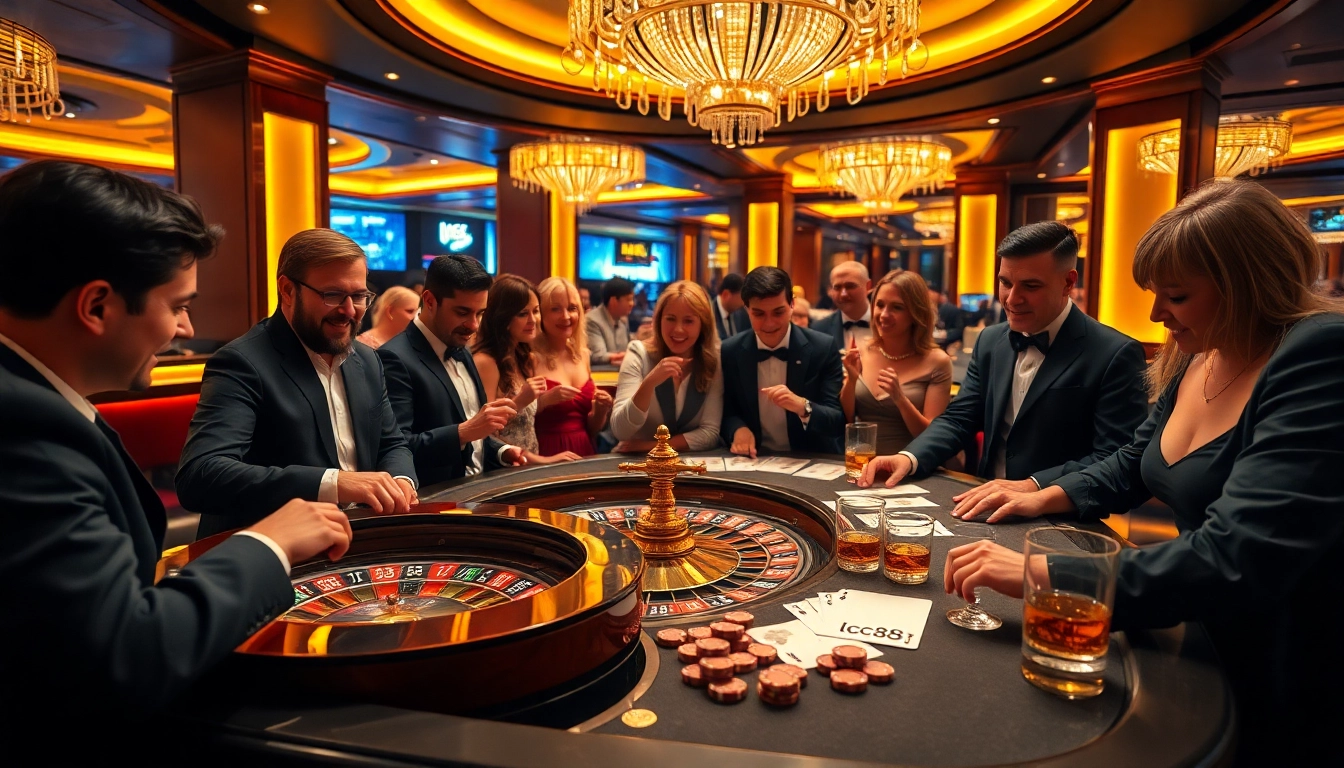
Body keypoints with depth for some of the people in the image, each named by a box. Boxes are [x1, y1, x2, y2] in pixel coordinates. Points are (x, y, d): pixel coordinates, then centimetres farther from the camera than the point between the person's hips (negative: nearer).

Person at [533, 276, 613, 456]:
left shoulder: (582, 355, 10)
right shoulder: (530, 357, -6)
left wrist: (601, 410, 0)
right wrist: (545, 400, -19)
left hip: (584, 455, 4)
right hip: (546, 458, -4)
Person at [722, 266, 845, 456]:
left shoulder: (823, 348, -7)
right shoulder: (730, 351, -1)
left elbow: (839, 422, -9)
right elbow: (727, 412, 7)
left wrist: (802, 407, -28)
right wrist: (738, 429, -15)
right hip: (754, 459, 2)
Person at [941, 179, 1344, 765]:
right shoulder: (1197, 357, 1)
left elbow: (1237, 559, -37)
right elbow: (1134, 465, 16)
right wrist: (1046, 498, -2)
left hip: (1289, 692, -7)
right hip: (1204, 650, 8)